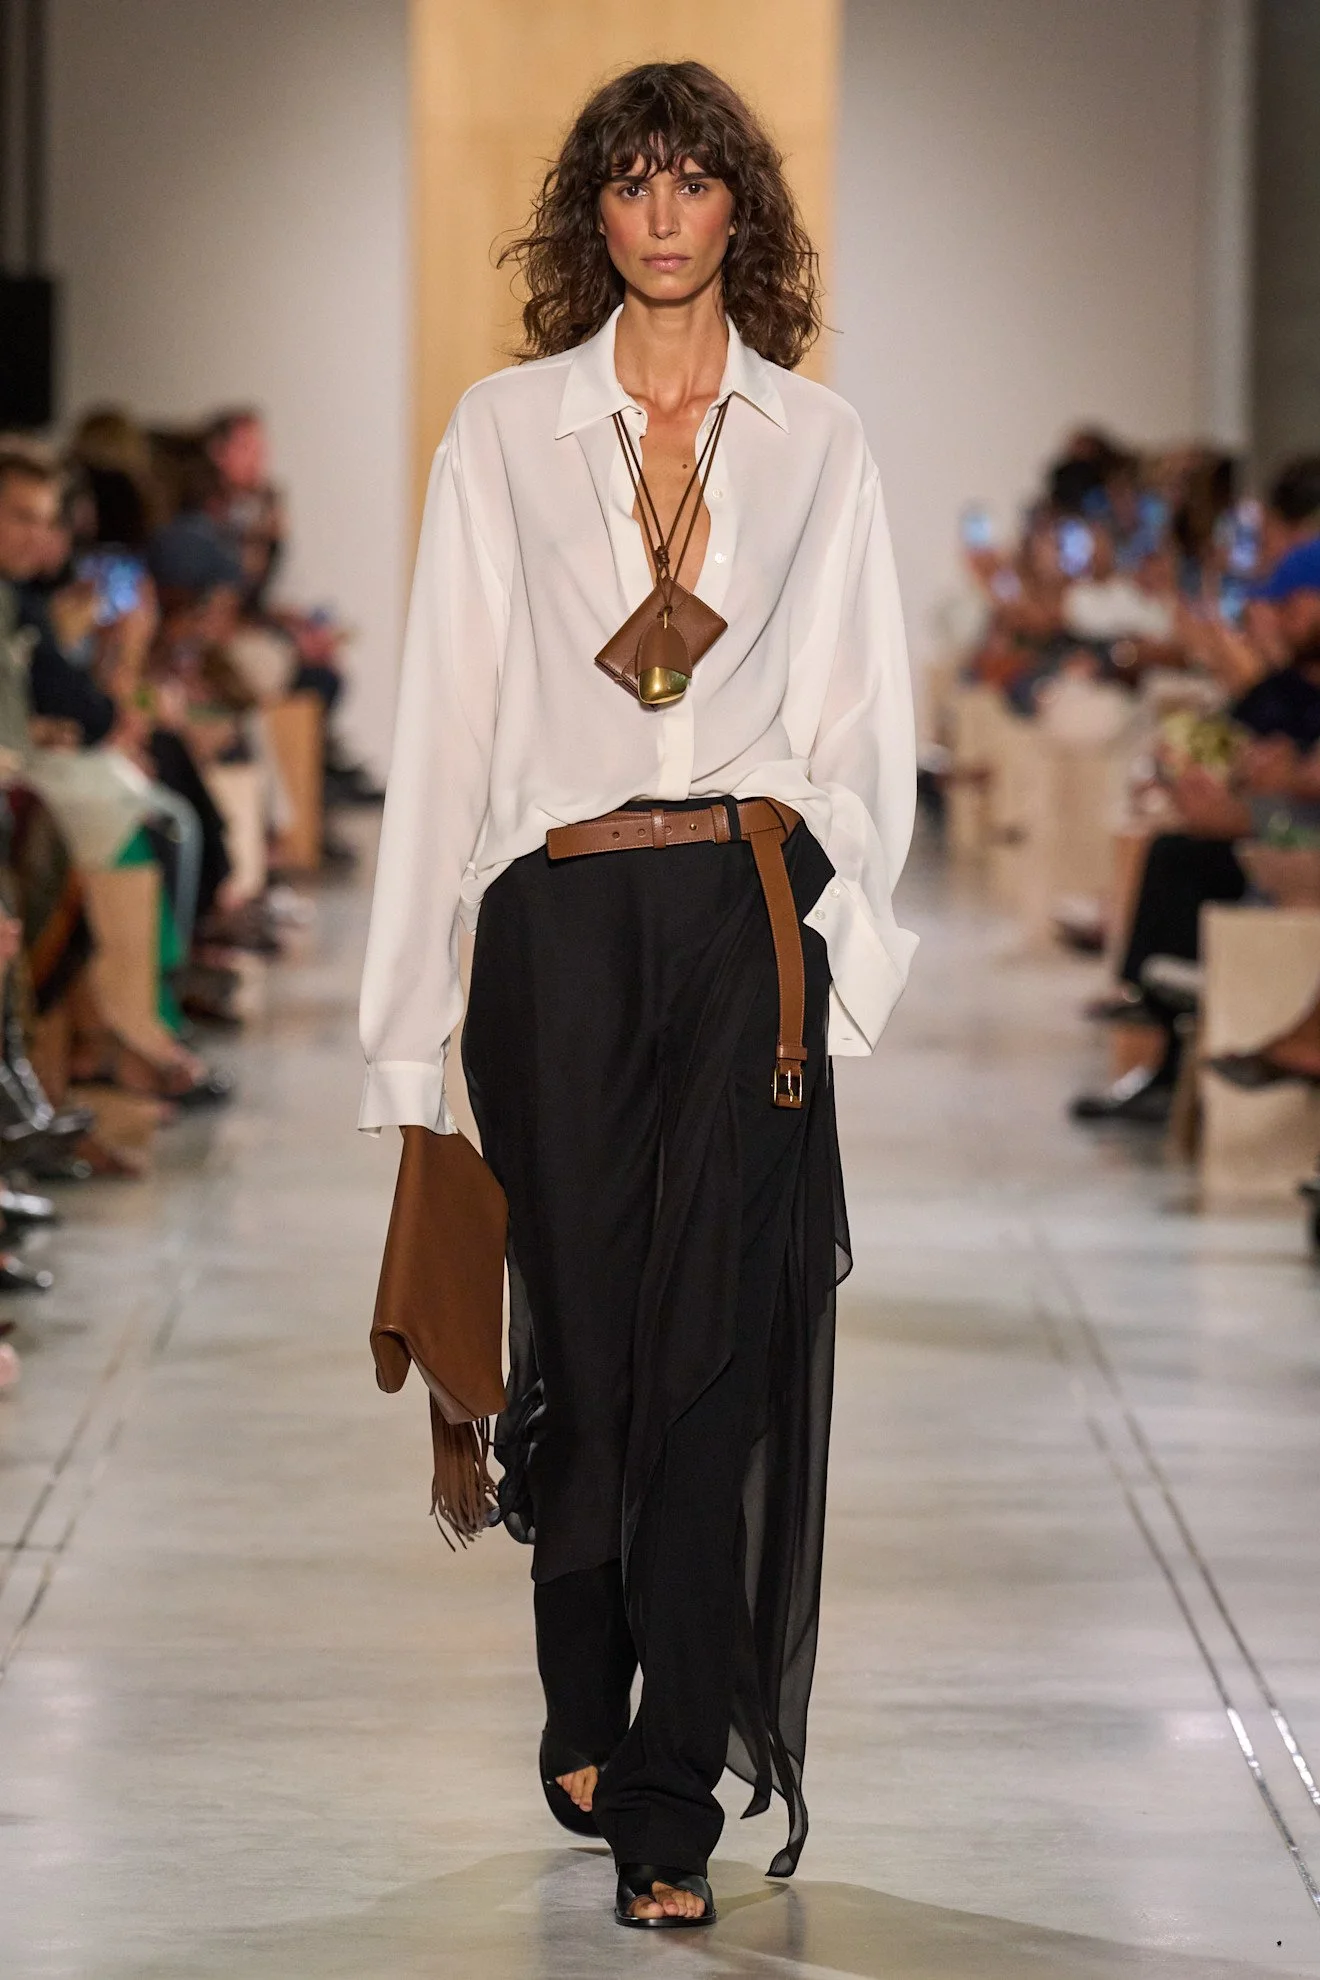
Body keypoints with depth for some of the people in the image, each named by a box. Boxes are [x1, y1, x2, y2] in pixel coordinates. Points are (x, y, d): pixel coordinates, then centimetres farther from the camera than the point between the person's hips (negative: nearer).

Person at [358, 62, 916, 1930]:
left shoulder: (819, 440, 11)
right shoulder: (505, 430, 9)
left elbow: (861, 713, 10)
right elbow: (450, 709, 6)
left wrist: (846, 941, -2)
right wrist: (415, 1006, 2)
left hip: (750, 912, 0)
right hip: (563, 919, 0)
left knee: (716, 1352, -6)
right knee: (587, 1331, 3)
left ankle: (667, 1806, -6)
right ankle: (590, 1718, 23)